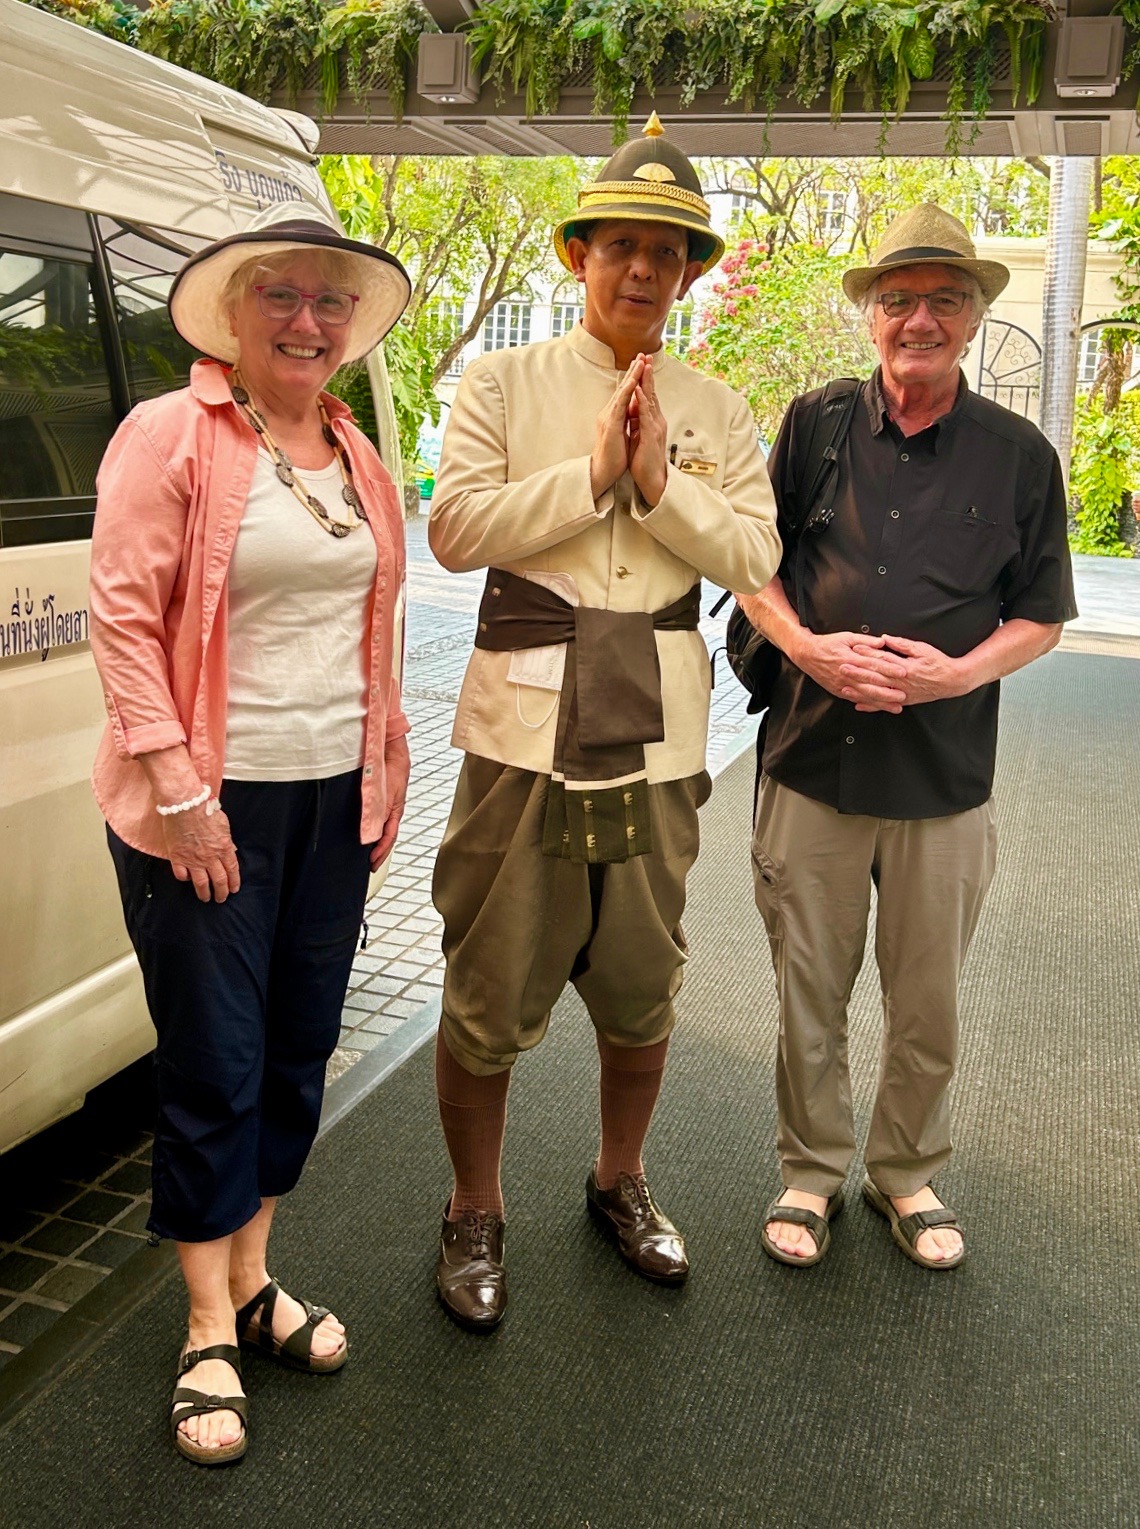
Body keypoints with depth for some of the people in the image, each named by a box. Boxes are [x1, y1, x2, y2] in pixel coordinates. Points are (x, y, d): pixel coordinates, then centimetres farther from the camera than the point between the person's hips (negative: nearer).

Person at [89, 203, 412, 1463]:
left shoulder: (356, 458, 12)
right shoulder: (169, 436, -7)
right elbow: (123, 616, -11)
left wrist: (386, 768, 12)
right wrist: (179, 787, -16)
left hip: (335, 796, 6)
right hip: (211, 801, -6)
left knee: (300, 1048, 14)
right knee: (215, 1063, 3)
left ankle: (251, 1280, 33)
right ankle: (210, 1329, 21)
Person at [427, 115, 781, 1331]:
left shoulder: (715, 412, 10)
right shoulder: (504, 383, 3)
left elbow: (755, 559, 1)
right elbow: (455, 530, -10)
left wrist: (661, 481, -11)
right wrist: (592, 469, -13)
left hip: (657, 740, 3)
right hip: (525, 730, -2)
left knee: (641, 992, 15)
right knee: (490, 1000, 4)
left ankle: (619, 1185, 39)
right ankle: (474, 1217, 26)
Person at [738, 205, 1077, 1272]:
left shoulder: (1020, 455, 4)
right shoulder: (815, 424, 3)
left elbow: (1041, 615, 7)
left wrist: (961, 672, -12)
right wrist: (808, 647, -11)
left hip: (946, 781, 1)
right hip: (813, 763, 0)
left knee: (928, 1005, 12)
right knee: (808, 994, 10)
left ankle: (908, 1174, 35)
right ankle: (811, 1172, 31)